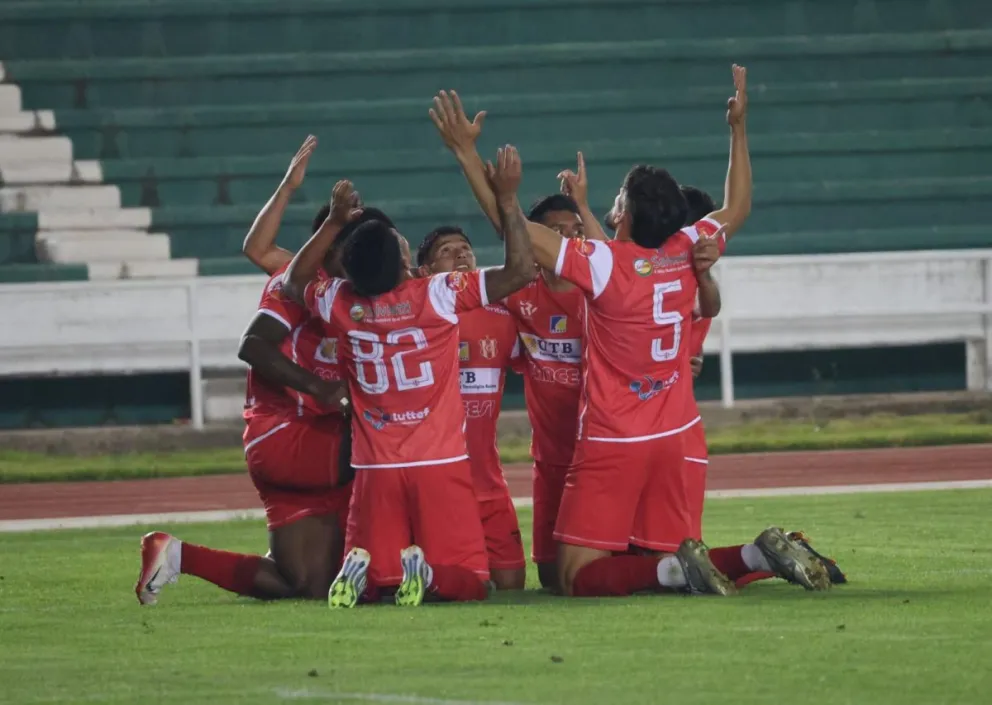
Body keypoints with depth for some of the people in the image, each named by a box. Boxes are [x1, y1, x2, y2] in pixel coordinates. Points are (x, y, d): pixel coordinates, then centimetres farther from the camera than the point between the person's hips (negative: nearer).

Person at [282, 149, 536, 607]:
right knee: (467, 583, 4)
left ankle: (360, 568, -23)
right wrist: (507, 199, -4)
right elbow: (520, 270, -9)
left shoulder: (342, 305, -3)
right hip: (441, 466, -3)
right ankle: (426, 569, -29)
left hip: (375, 470, 3)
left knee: (376, 577, 12)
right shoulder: (438, 295, -12)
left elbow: (294, 282, 20)